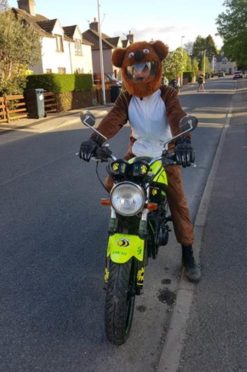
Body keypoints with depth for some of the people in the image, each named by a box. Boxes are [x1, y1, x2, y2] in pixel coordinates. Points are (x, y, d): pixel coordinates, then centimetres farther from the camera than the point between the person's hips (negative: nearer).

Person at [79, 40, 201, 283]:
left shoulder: (167, 94, -11)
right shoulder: (126, 98, -3)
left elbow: (177, 118, -30)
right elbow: (113, 119, -20)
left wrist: (184, 142, -52)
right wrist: (94, 140, -40)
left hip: (165, 155, -2)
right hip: (136, 154, 3)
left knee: (178, 204, -5)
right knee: (111, 185, -12)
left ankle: (188, 255, 7)